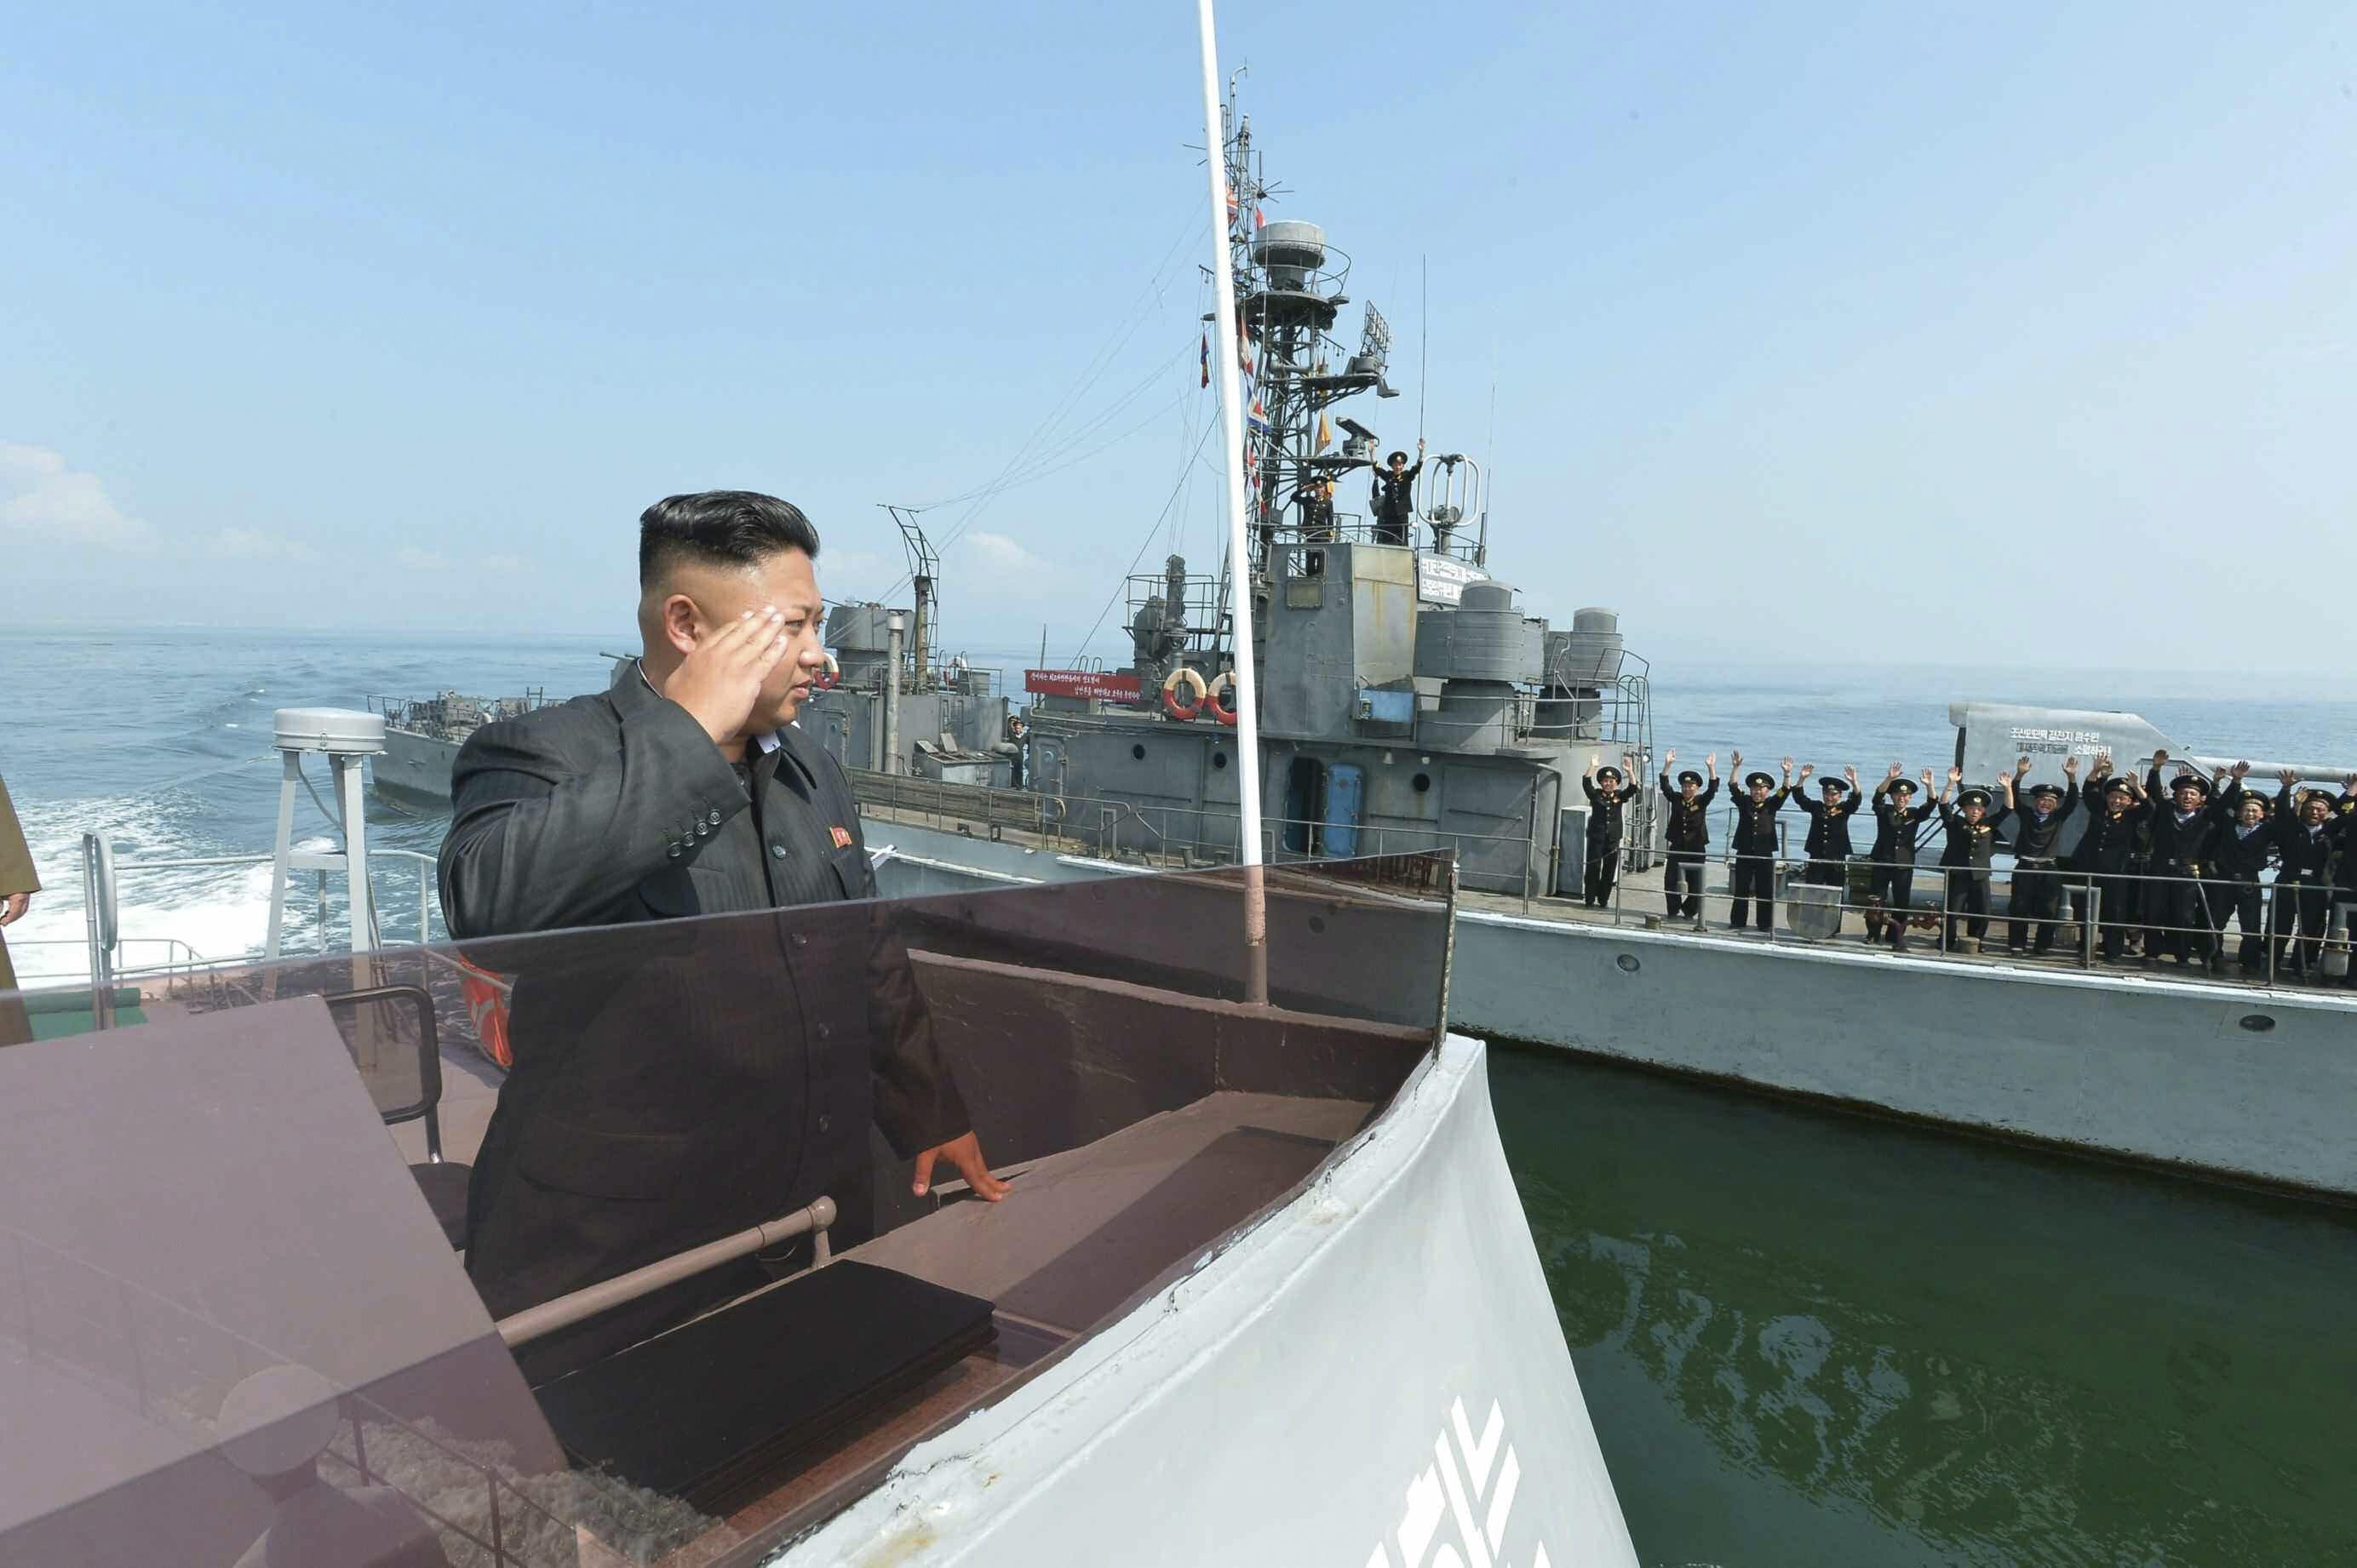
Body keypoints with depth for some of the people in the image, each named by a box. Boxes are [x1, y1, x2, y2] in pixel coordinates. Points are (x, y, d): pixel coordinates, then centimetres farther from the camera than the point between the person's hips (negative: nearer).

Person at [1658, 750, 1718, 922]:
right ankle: (1674, 910, 9)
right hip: (1677, 847, 1)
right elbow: (1664, 785, -7)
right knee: (1670, 880, -3)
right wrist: (1667, 764, -19)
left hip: (1696, 848, -1)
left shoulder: (1702, 801, 1)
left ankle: (1690, 911, 16)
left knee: (1695, 883, 3)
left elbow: (1713, 788, -13)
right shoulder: (1676, 799, 4)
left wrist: (1711, 767, -25)